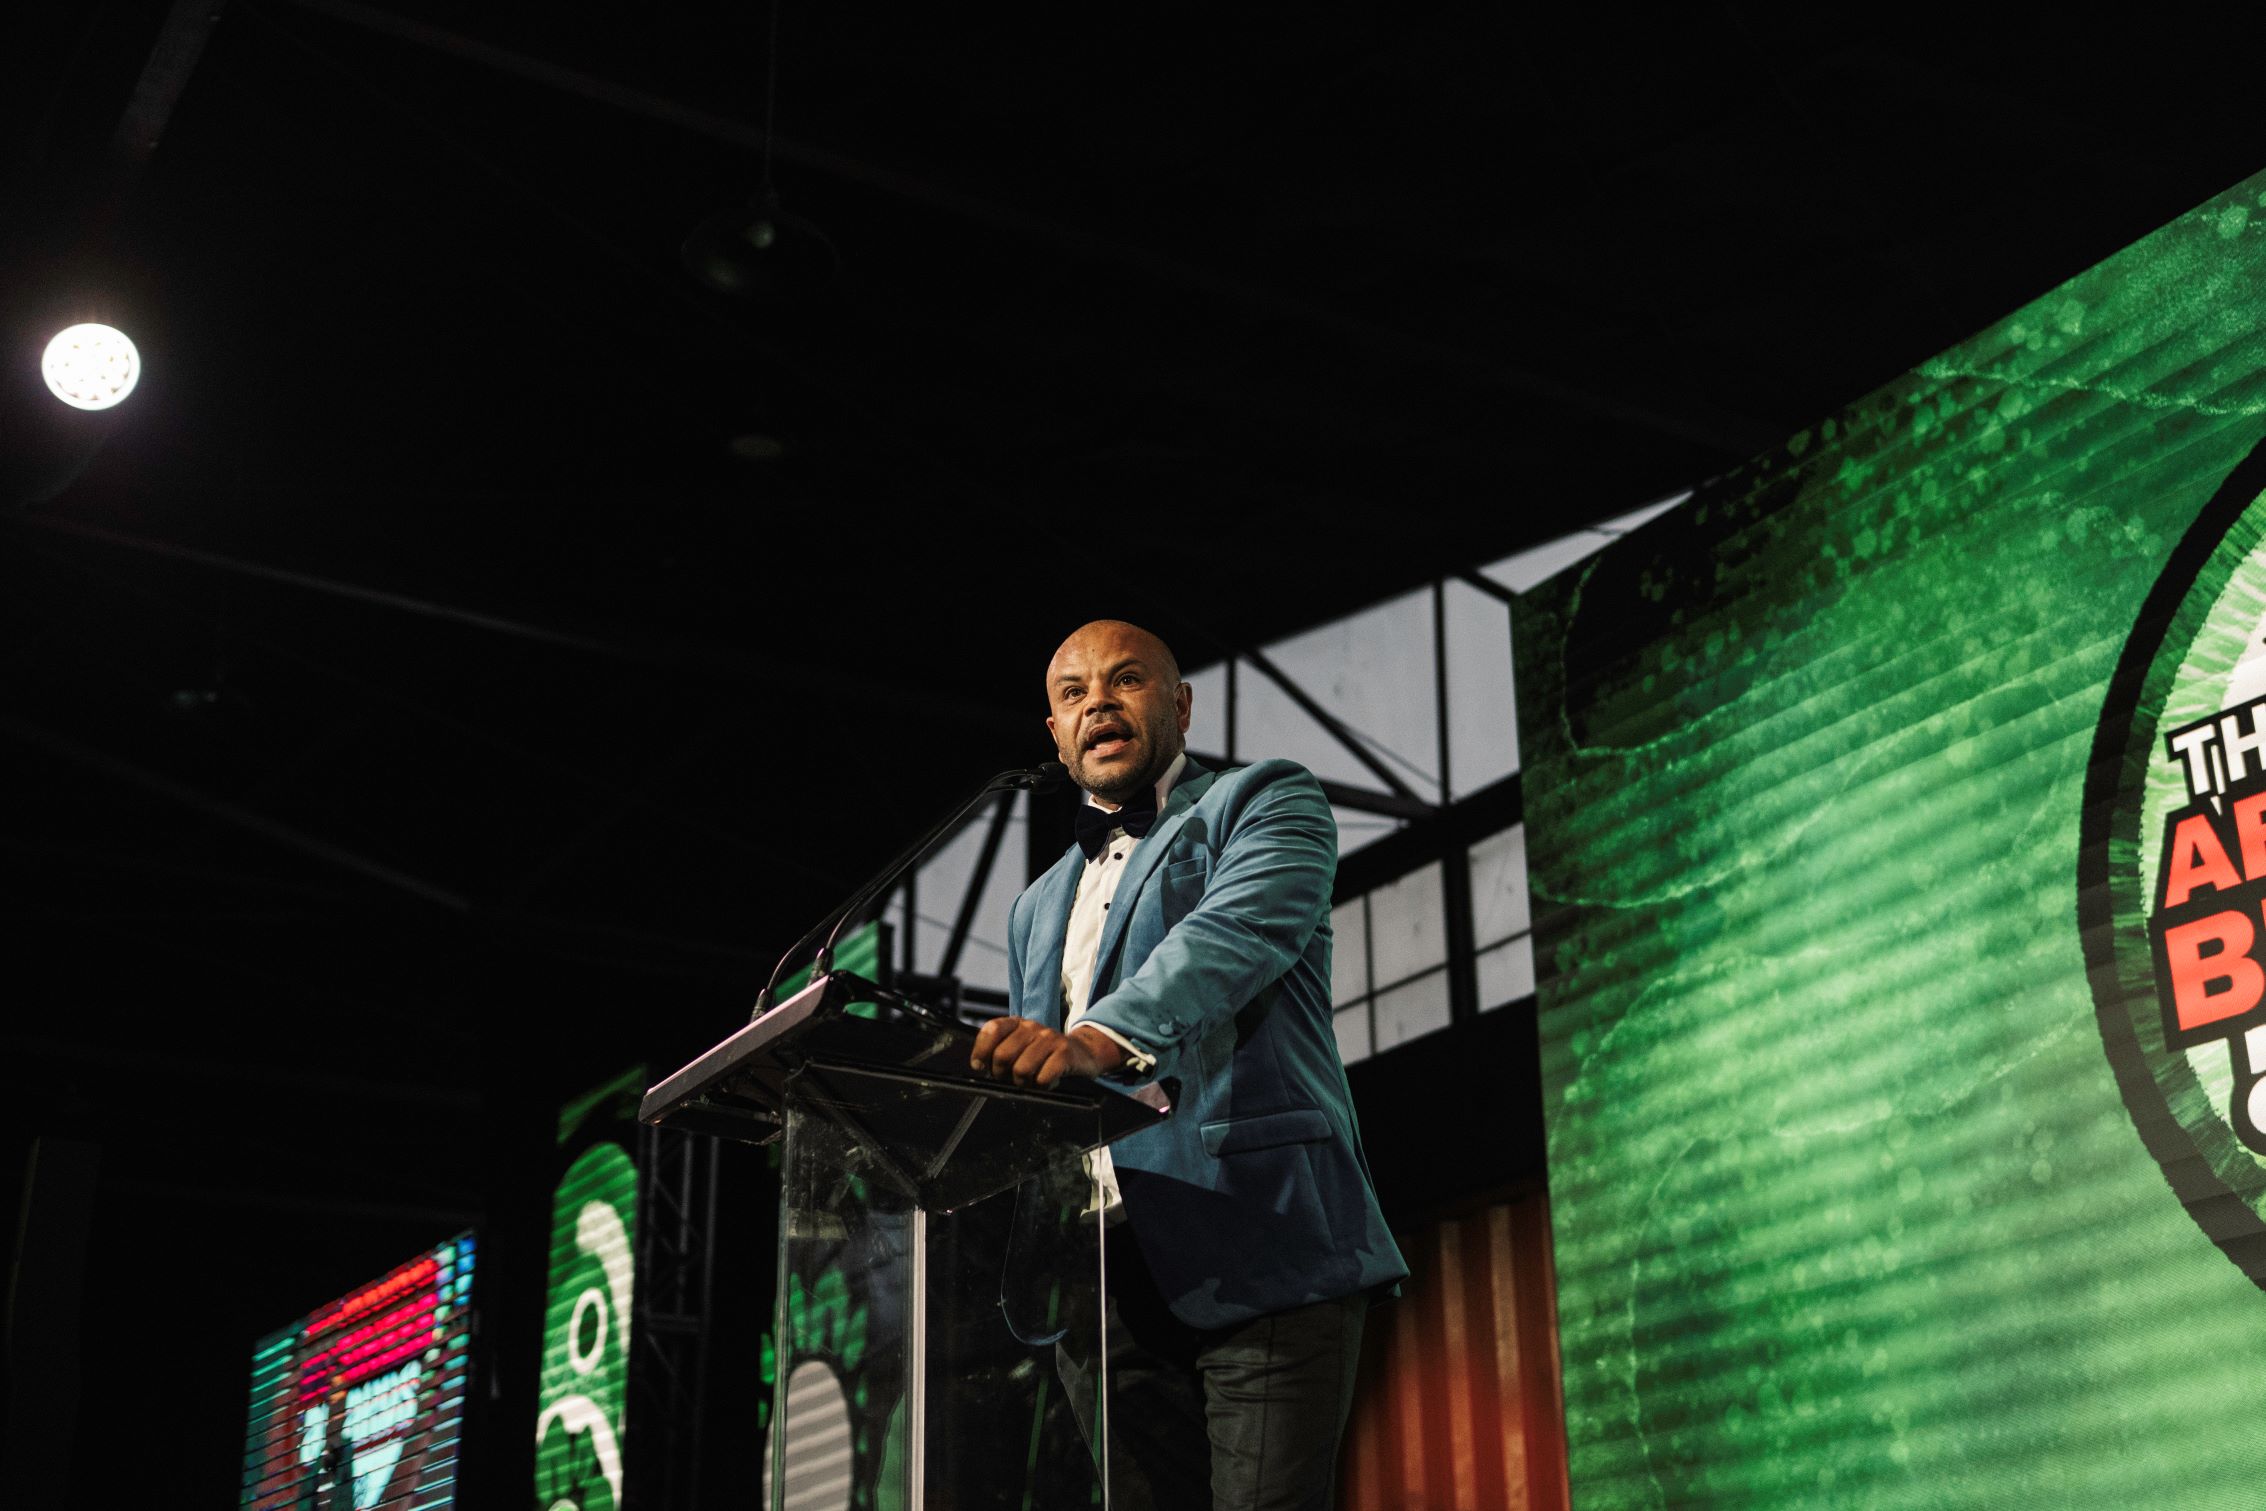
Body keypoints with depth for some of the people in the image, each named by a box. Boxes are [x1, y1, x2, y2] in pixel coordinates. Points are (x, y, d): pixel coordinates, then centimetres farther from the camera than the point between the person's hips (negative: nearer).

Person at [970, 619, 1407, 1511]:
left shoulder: (1265, 802, 9)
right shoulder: (1037, 911, 28)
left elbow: (1238, 931, -14)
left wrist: (1100, 1039, -31)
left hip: (1260, 1245, -5)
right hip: (1102, 1287, 5)